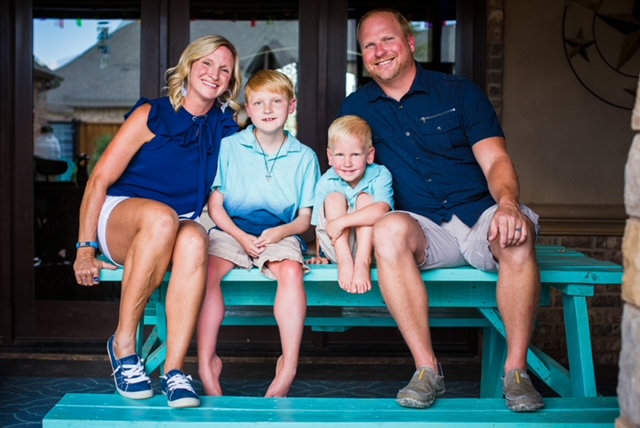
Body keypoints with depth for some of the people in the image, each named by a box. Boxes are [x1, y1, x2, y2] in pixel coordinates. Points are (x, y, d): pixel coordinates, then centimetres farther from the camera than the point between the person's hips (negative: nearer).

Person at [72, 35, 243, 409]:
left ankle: (175, 371, -37)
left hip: (182, 228, 3)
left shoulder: (225, 129, 10)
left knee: (194, 240, -36)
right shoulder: (152, 115, -2)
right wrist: (86, 249, -9)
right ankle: (123, 343, -26)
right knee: (161, 215, -39)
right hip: (121, 216, -2)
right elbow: (100, 179, -5)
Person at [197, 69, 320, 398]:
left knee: (291, 270, -32)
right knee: (207, 269, -29)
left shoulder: (304, 157, 6)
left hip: (280, 233, 0)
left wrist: (281, 232, -15)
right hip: (232, 231, 0)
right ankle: (206, 363, -23)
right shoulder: (228, 147, 3)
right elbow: (215, 205, 2)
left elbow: (304, 218, 6)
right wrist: (241, 236, -14)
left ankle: (288, 367, -26)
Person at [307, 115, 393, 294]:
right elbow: (320, 225, 0)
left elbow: (381, 210, -34)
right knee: (334, 198, -19)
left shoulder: (380, 175, -14)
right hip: (337, 248, 2)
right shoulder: (326, 182, -7)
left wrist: (341, 222, -37)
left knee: (365, 199, -21)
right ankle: (344, 261, -32)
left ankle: (363, 261, -33)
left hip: (370, 245, -2)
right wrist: (321, 256, -9)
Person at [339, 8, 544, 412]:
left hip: (480, 217, -1)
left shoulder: (461, 92, 6)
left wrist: (508, 203, -24)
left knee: (517, 234, -35)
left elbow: (495, 159, -3)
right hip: (425, 231, 1)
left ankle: (516, 369, -23)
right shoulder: (356, 108, 13)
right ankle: (427, 368, -29)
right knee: (389, 229, -34)